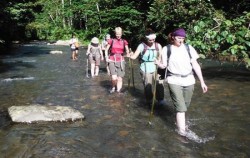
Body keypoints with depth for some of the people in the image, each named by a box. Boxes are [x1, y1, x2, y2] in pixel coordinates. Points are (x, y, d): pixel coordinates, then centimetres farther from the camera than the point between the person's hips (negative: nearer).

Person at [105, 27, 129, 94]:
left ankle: (118, 91, 16)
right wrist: (107, 58, 0)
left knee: (120, 78, 3)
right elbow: (106, 50, 11)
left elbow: (127, 51, 2)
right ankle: (113, 87, 16)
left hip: (121, 61, 2)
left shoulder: (124, 42, 4)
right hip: (112, 61, -1)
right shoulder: (111, 41, 1)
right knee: (114, 78, -14)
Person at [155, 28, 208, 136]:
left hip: (188, 80, 3)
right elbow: (164, 65, 1)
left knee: (185, 106, 13)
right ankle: (182, 130, -5)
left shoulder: (188, 48, 3)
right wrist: (158, 63, -23)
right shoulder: (166, 49, -1)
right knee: (180, 107, -10)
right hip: (174, 81, -3)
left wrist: (202, 82, 1)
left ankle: (180, 121, 39)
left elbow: (195, 65, 4)